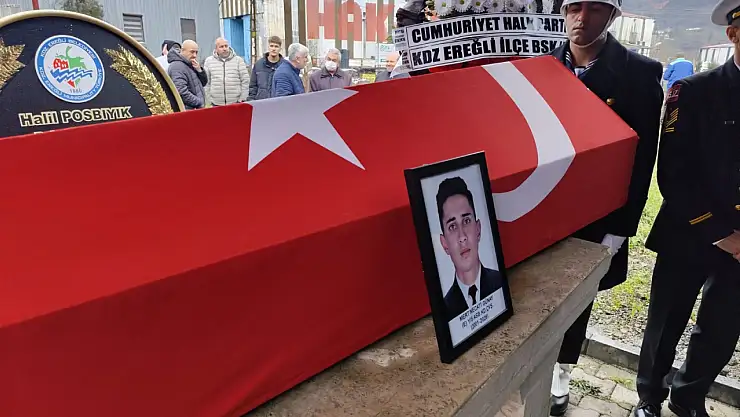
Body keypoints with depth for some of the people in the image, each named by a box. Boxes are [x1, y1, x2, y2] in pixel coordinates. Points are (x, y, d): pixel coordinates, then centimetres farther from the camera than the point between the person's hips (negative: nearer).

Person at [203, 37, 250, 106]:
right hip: (216, 104, 1)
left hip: (235, 103, -1)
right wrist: (209, 99, 4)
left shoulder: (239, 60, 5)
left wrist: (242, 99, -2)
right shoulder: (208, 61, 8)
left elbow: (245, 80, 3)